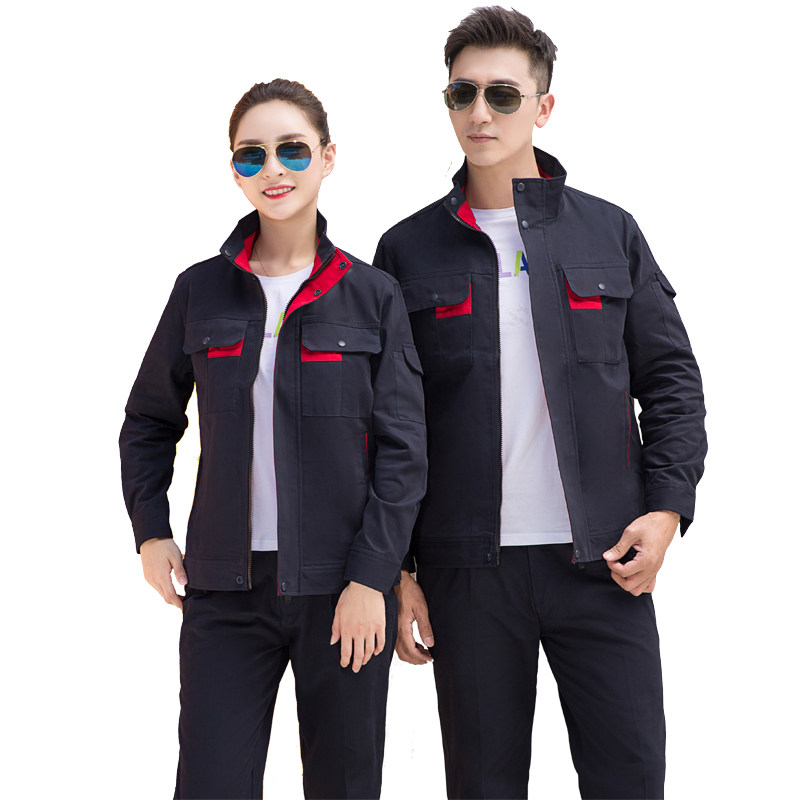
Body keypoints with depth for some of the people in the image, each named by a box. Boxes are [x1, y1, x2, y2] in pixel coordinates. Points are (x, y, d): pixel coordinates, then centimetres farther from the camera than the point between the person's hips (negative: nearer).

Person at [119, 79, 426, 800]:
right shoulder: (201, 292, 5)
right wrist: (151, 532, 6)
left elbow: (403, 449, -2)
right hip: (228, 586, 1)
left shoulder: (372, 295, 1)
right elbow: (148, 424, 17)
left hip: (346, 589, -1)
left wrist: (372, 578, -9)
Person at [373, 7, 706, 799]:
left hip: (603, 563, 1)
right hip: (467, 570, 0)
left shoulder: (609, 232, 8)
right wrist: (393, 566, 1)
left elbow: (670, 377, 9)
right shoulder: (409, 250, 5)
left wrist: (667, 505, -4)